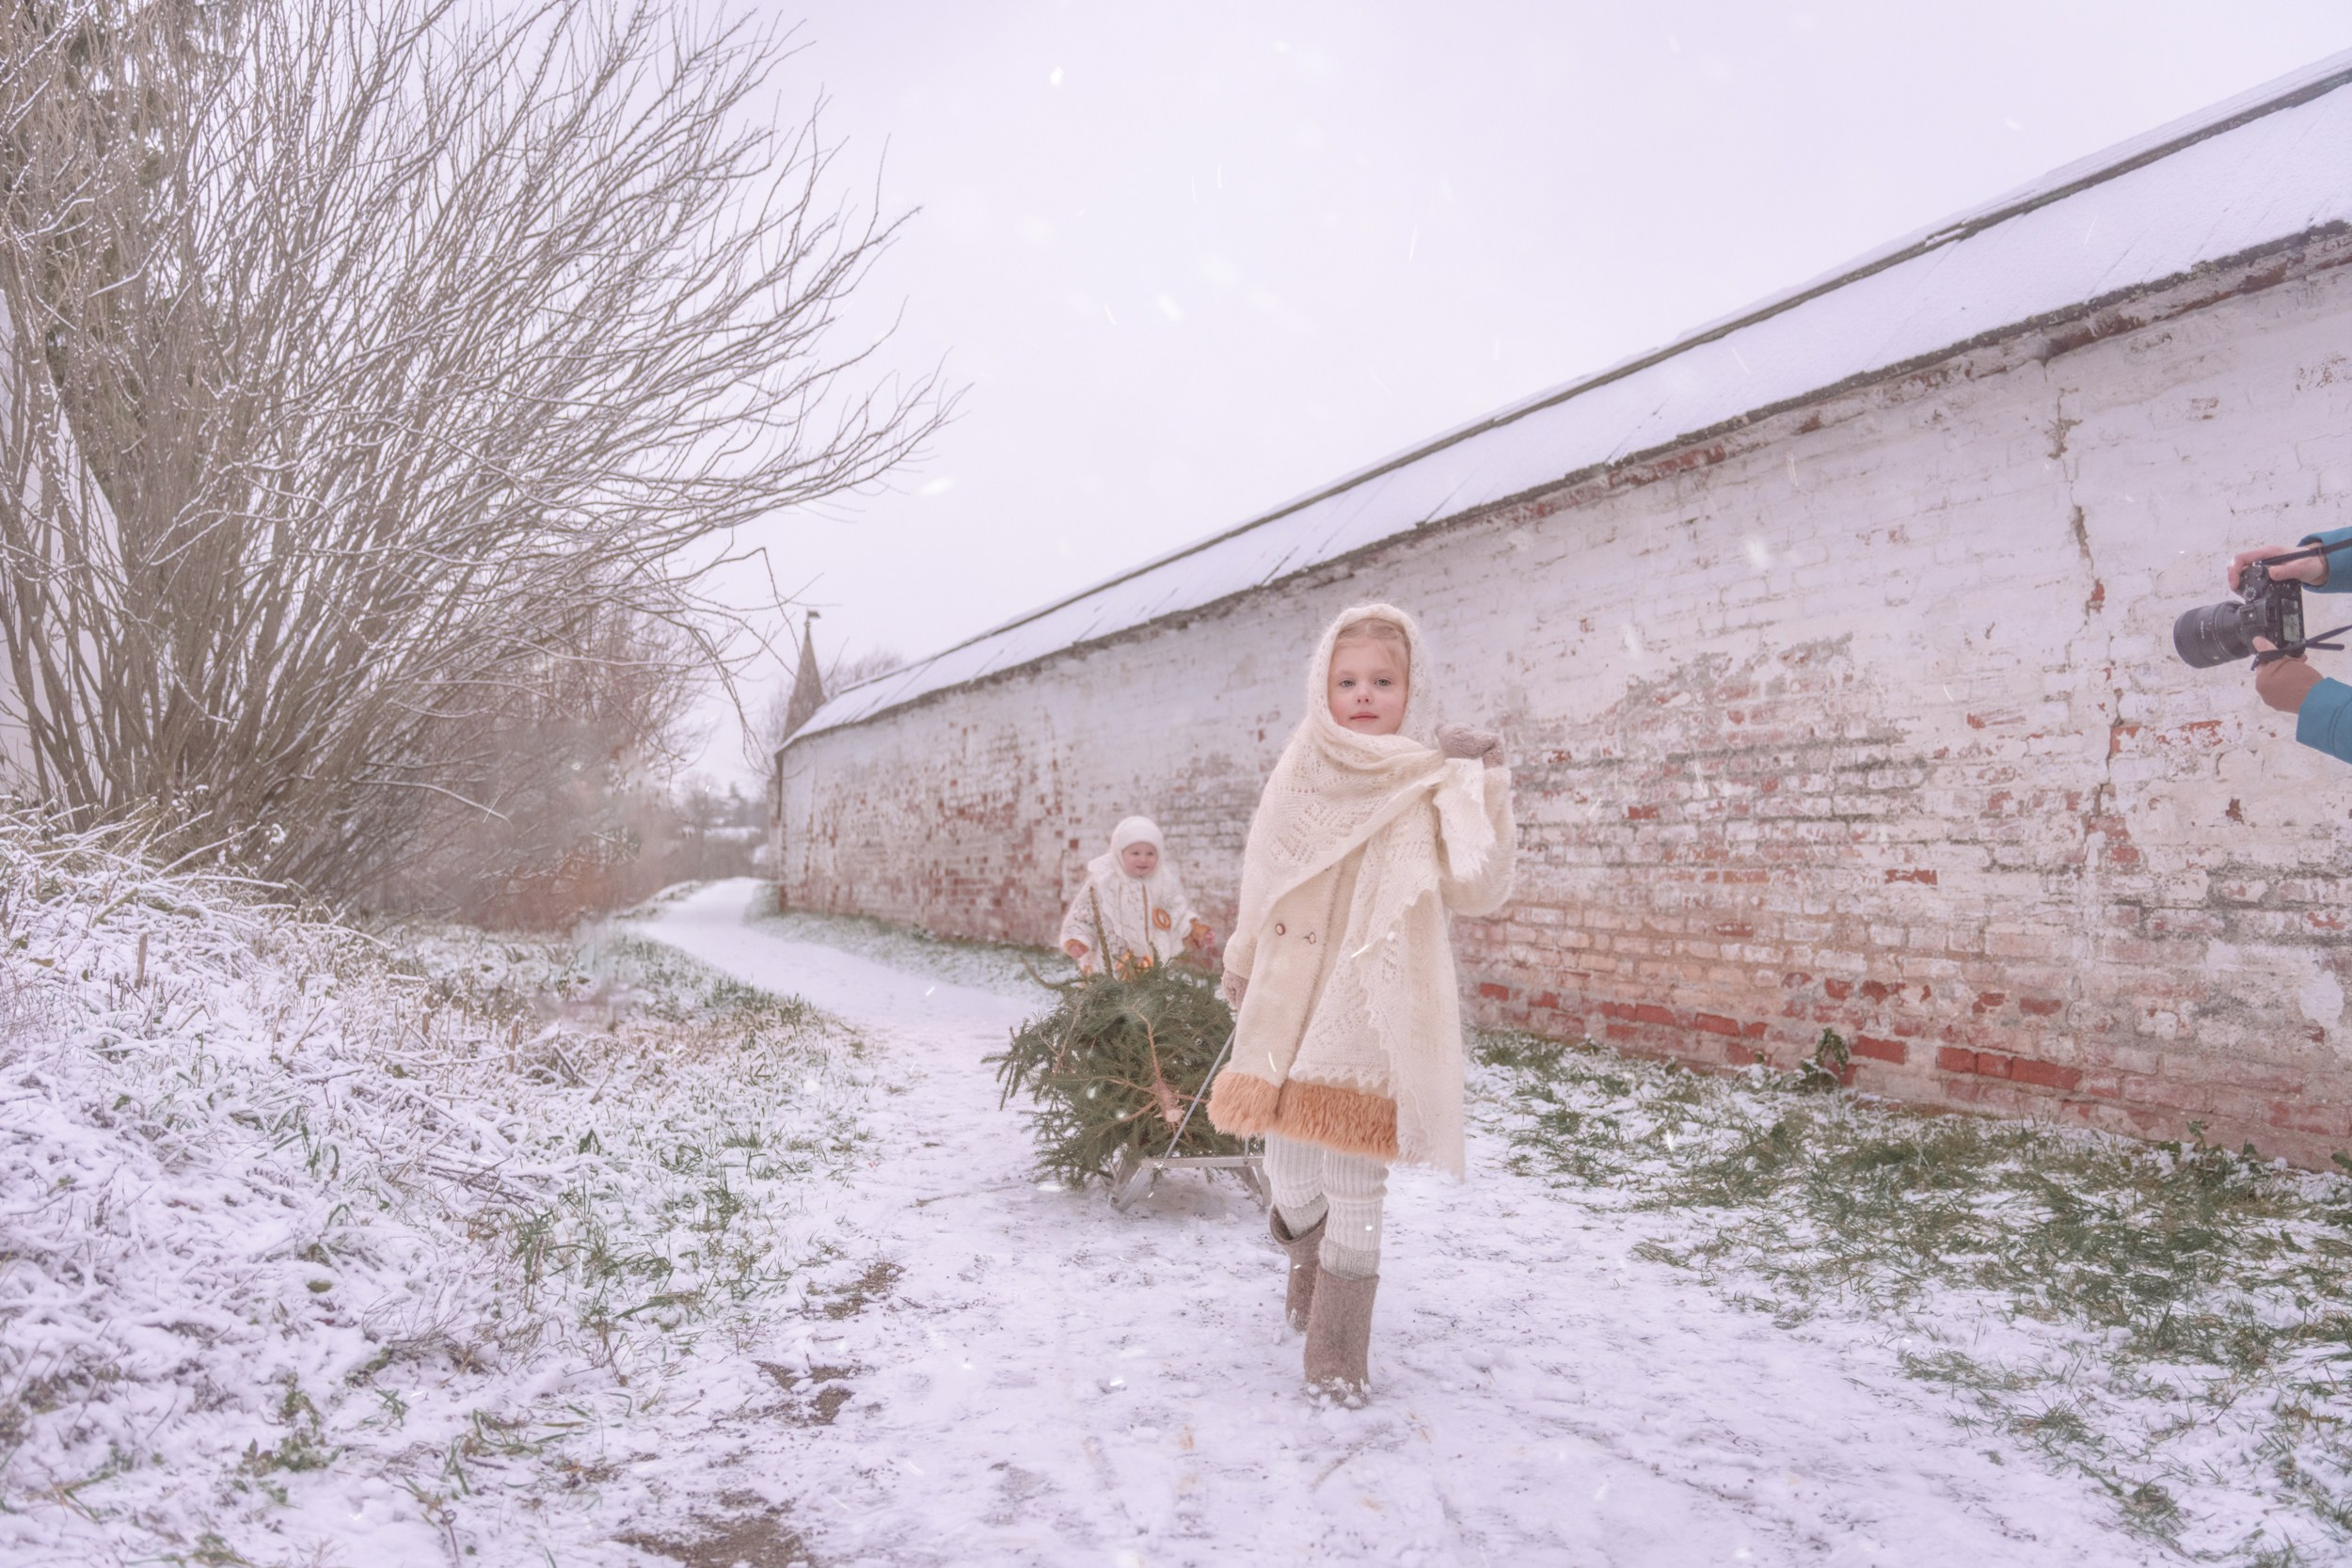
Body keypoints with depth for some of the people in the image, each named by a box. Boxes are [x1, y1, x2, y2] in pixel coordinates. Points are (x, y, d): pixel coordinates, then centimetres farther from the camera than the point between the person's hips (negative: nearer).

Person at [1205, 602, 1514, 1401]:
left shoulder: (1431, 789, -6)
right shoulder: (1299, 775, 5)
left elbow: (1479, 889, -18)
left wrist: (1483, 787, -26)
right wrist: (1242, 968, 22)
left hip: (1372, 1012, -4)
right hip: (1290, 1001, 4)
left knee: (1355, 1180, -1)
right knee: (1287, 1170, 14)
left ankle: (1336, 1356, 17)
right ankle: (1309, 1274, 46)